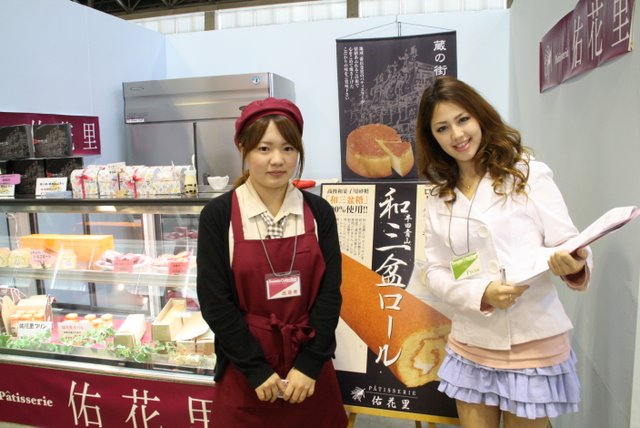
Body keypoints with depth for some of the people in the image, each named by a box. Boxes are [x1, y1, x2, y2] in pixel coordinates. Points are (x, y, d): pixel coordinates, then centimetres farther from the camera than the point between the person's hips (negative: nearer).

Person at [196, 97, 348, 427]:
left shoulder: (319, 212, -3)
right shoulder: (218, 215, -9)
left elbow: (329, 292, -4)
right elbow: (215, 301, -10)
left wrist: (309, 364, -10)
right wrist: (257, 369, -11)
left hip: (310, 369, 2)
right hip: (245, 370, -1)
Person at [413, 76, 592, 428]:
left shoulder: (529, 174, -5)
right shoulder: (437, 197, 6)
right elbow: (433, 274, 2)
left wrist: (571, 263, -28)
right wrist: (481, 293, -15)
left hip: (532, 344, -3)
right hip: (470, 349, 3)